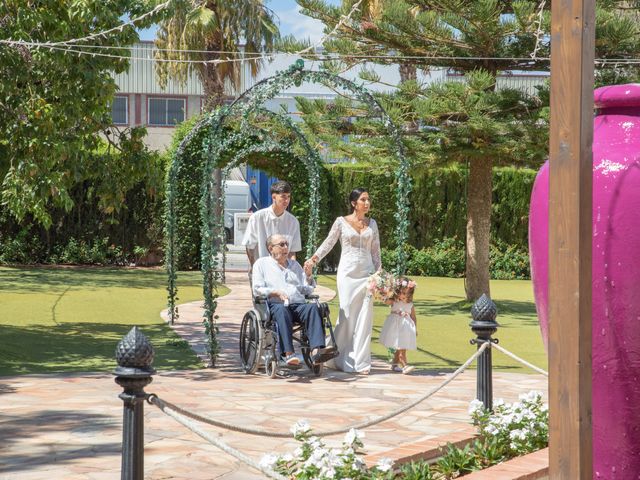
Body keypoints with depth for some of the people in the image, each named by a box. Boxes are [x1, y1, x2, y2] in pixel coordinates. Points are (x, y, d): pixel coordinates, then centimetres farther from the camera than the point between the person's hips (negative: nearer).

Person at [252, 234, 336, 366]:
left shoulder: (294, 264, 31)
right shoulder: (262, 264, 19)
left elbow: (308, 290, 26)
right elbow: (257, 290, 6)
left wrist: (308, 275, 8)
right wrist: (276, 292, -10)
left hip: (298, 304, 3)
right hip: (275, 304, -3)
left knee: (313, 307, -31)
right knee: (282, 310, -39)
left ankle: (316, 350, -50)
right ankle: (288, 353, -50)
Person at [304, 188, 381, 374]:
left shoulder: (372, 224, 11)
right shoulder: (341, 222, 1)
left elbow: (375, 251, 13)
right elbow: (328, 244, 2)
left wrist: (378, 274, 6)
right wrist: (313, 260, -10)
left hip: (366, 274, 3)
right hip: (348, 273, -3)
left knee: (365, 317, -2)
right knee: (347, 315, -4)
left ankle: (360, 361, 2)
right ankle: (342, 360, 10)